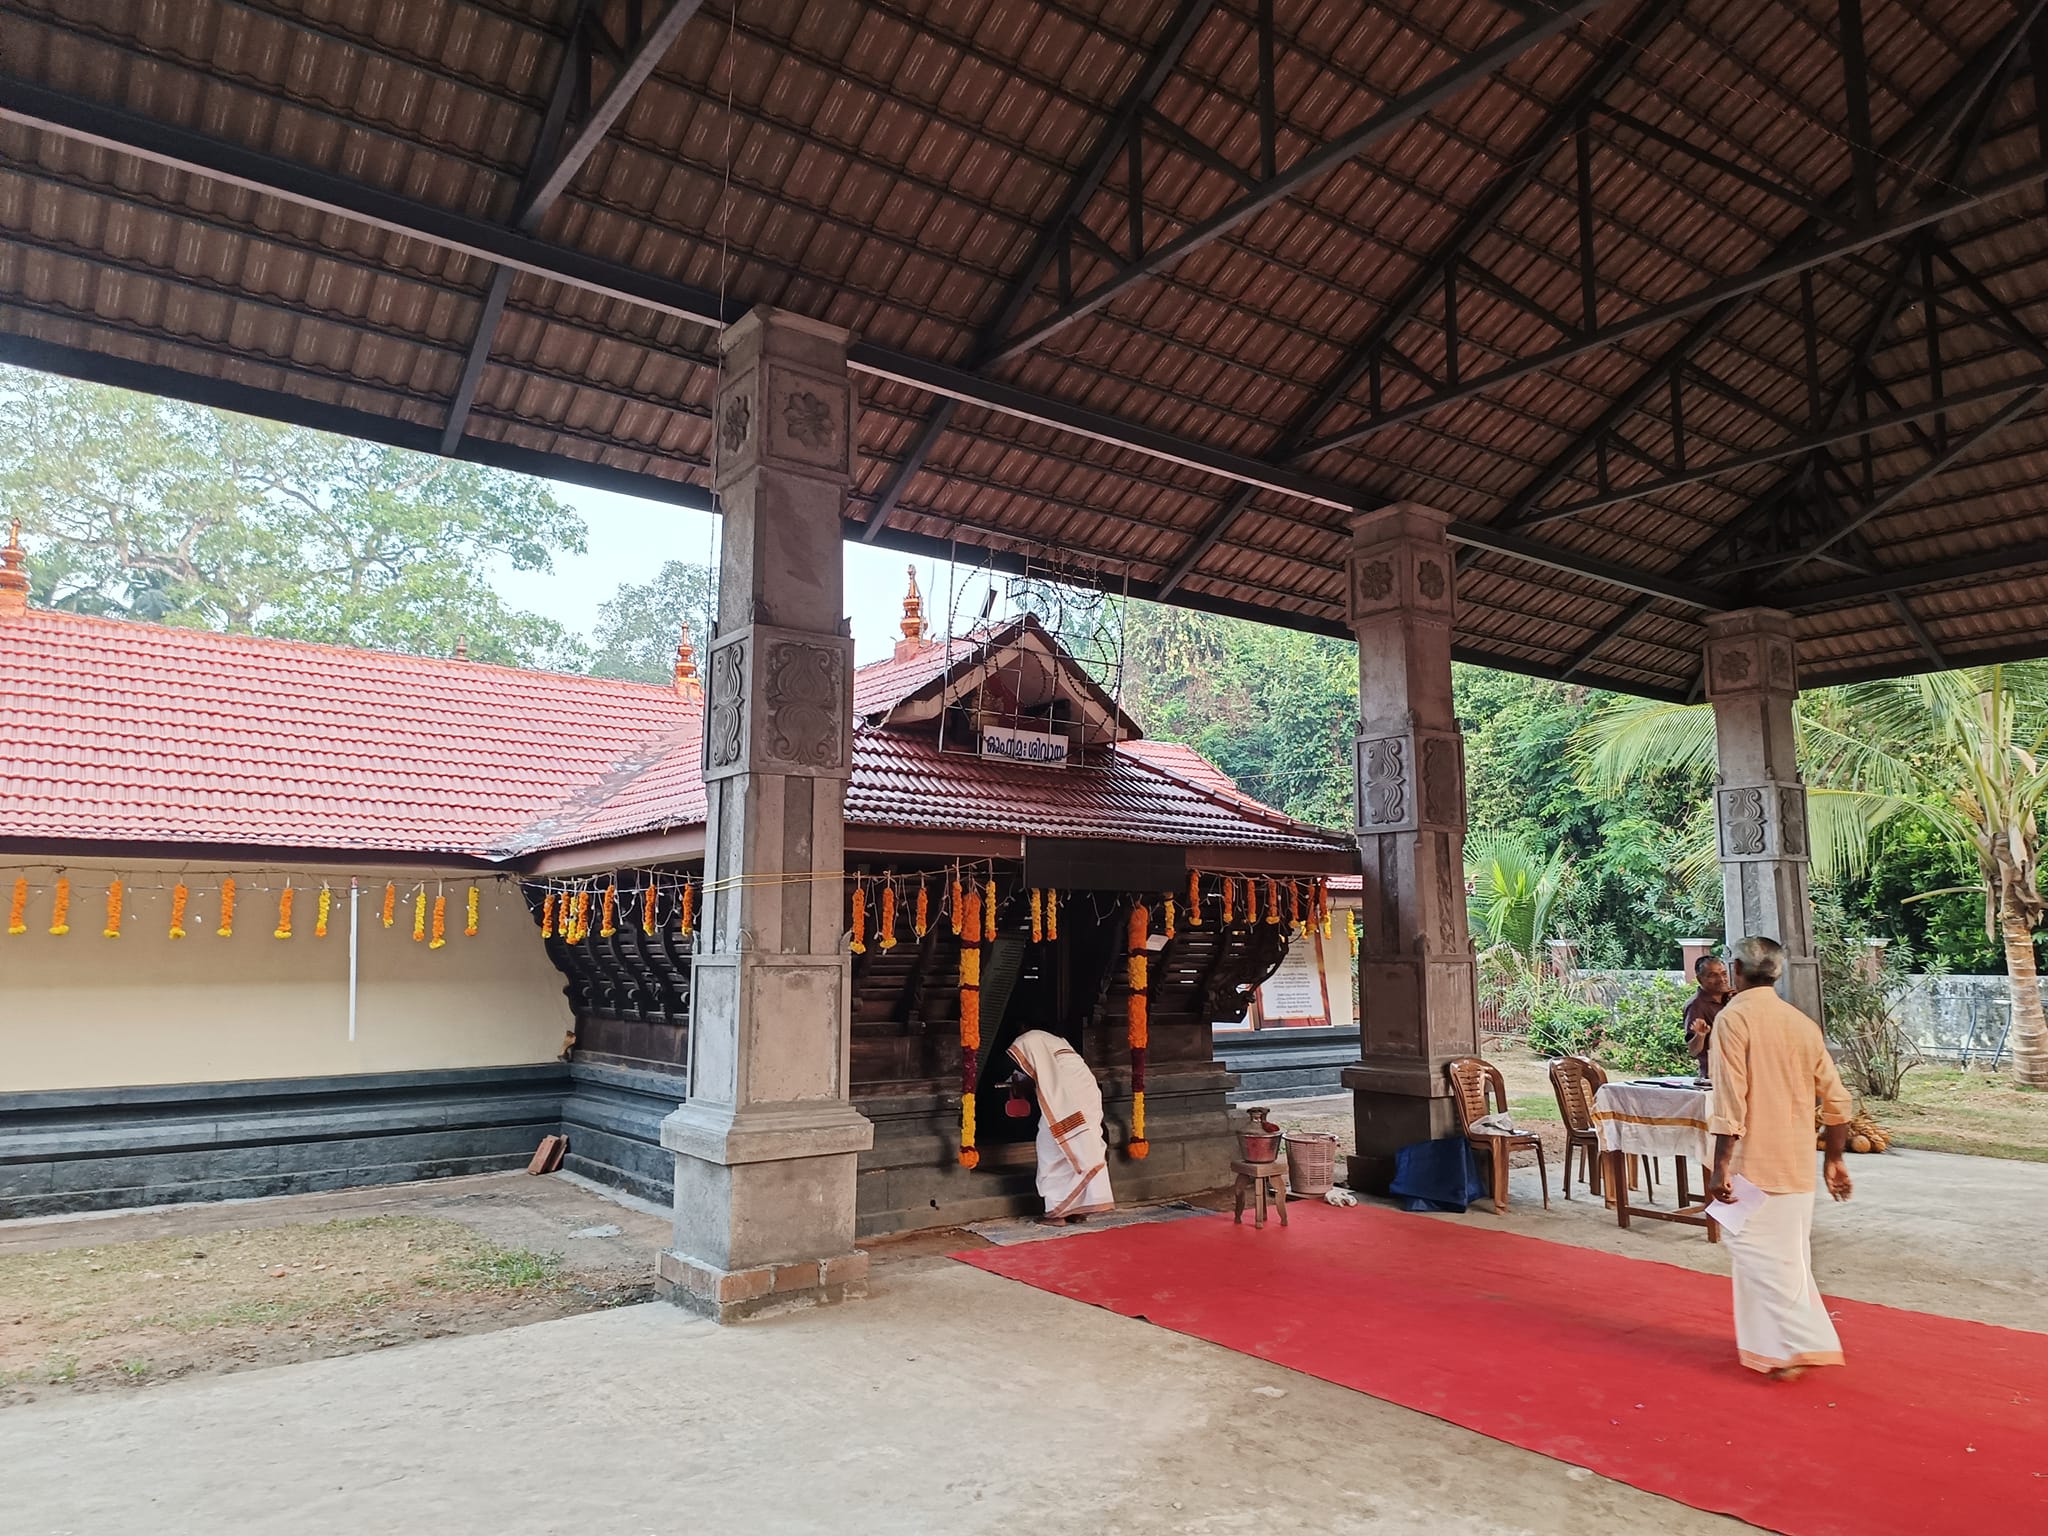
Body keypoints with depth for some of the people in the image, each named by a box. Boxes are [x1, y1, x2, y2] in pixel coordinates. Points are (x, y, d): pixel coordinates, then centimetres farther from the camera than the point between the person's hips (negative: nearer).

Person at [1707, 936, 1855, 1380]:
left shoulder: (1733, 1018, -12)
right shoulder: (1802, 1023, 7)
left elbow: (1730, 1101, -19)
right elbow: (1837, 1101, 9)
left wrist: (1720, 1167, -16)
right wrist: (1835, 1159, 19)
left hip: (1757, 1164, -7)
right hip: (1799, 1164, 7)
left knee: (1759, 1252, 0)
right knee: (1789, 1254, 18)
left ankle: (1801, 1345, -4)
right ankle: (1778, 1342, 29)